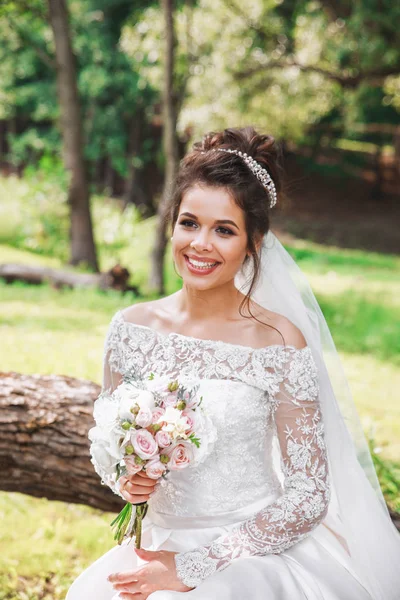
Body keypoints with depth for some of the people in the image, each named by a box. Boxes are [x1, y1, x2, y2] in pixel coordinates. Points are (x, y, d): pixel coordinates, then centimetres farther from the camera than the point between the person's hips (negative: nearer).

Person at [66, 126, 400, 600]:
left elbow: (308, 498, -9)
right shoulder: (132, 328, 0)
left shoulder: (281, 342, -10)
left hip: (256, 552, -4)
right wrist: (125, 480, -9)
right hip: (161, 541, 4)